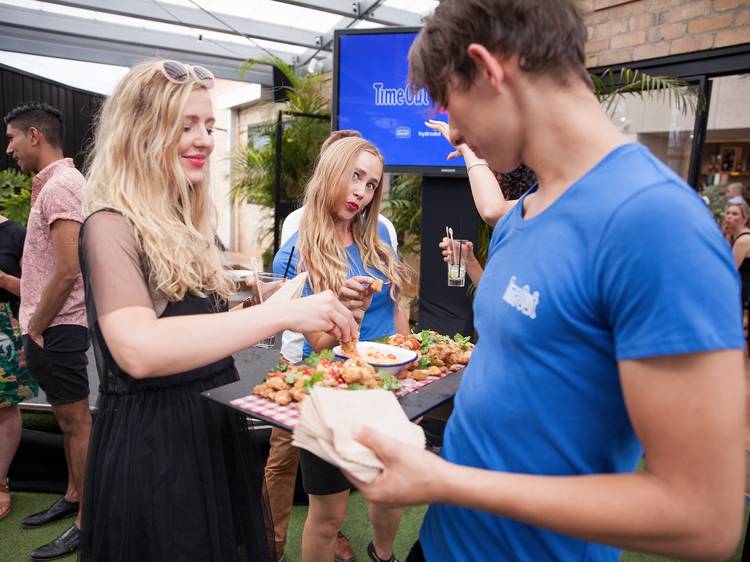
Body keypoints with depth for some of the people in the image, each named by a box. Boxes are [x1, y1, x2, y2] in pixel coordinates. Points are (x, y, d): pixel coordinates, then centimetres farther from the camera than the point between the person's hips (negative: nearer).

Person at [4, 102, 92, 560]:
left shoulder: (59, 186, -16)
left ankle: (87, 523, 11)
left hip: (57, 328, -10)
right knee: (69, 419, 18)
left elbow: (67, 272, -23)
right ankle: (73, 497, 33)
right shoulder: (57, 183, 16)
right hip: (55, 325, 10)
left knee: (76, 422, -1)